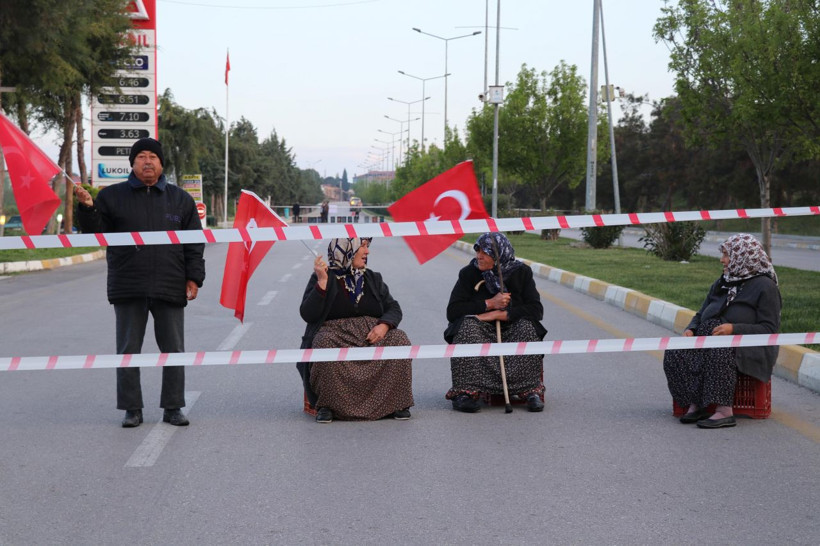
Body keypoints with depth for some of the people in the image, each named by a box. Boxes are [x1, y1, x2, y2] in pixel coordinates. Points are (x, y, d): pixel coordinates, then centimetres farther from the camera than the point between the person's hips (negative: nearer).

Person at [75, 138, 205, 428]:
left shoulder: (180, 199, 9)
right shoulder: (112, 196, 7)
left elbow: (195, 243, 8)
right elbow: (96, 232, 3)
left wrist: (193, 278, -1)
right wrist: (87, 208, -15)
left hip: (170, 288, 1)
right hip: (128, 289, 0)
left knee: (173, 350, 5)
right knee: (128, 350, 3)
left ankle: (173, 407, 15)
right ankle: (132, 409, 12)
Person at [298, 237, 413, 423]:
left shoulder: (372, 278, 17)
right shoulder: (322, 278, 4)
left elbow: (393, 309, 11)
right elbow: (307, 315, -8)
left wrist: (384, 325, -11)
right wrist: (322, 282, -16)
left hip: (371, 335, 3)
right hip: (335, 334, -3)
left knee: (399, 341, -25)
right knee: (324, 344, -37)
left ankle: (397, 403, -15)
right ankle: (326, 405, -22)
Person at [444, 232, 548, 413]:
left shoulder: (521, 272, -3)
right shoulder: (469, 273, -4)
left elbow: (537, 310, -13)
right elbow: (452, 311, -11)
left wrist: (500, 314, -22)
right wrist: (489, 304, -19)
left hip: (512, 333, 0)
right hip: (480, 333, 0)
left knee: (528, 326, -29)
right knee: (467, 325, -31)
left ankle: (531, 391, -26)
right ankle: (465, 392, -34)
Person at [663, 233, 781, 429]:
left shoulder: (764, 286, -3)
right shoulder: (721, 283, 20)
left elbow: (769, 329, -10)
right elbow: (701, 315, 24)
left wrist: (734, 328, -22)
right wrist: (690, 330, 0)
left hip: (749, 349, -7)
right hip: (709, 341, 7)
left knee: (719, 353, -41)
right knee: (674, 354, -21)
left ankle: (724, 411, -38)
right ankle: (695, 404, -22)